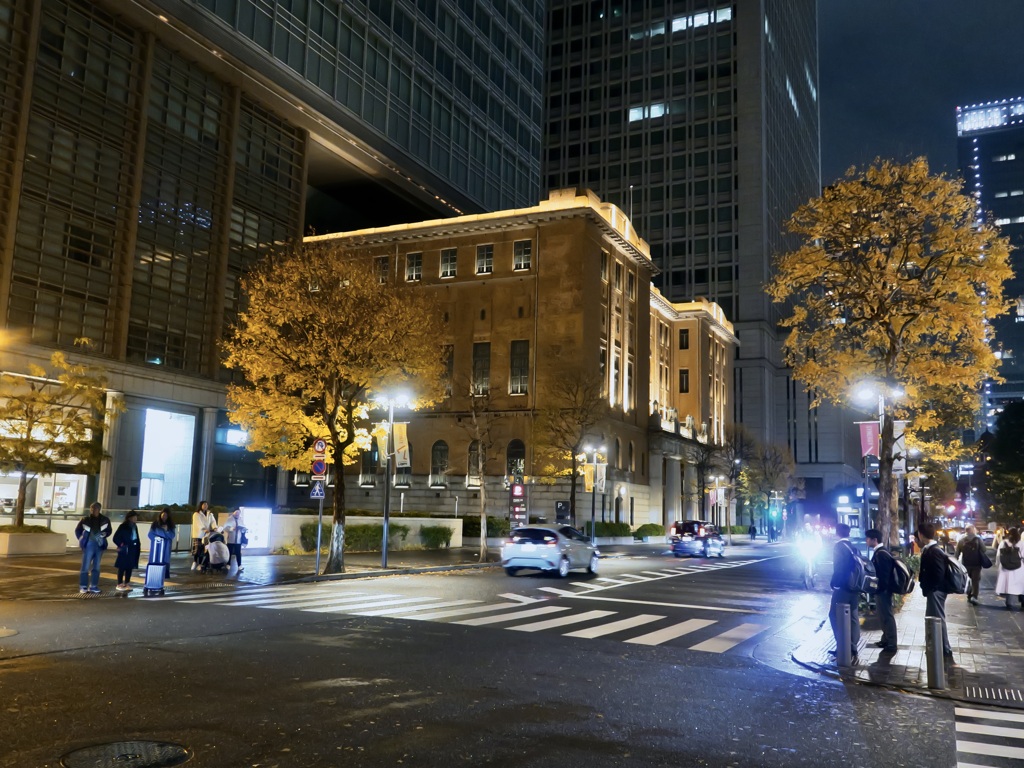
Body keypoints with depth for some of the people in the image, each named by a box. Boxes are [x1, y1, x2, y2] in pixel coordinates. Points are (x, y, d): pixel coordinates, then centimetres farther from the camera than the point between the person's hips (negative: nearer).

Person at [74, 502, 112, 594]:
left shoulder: (105, 520, 0)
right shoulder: (85, 520, -4)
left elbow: (108, 531, 11)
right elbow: (77, 530, 9)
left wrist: (104, 535, -8)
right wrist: (82, 540, 1)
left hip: (100, 546, 2)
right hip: (89, 545, -2)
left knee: (96, 567, 8)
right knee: (85, 566, -3)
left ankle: (93, 586, 16)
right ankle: (83, 586, 5)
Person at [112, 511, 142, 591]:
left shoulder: (134, 526, 11)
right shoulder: (123, 526, -8)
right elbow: (116, 538, -9)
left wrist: (138, 545, 5)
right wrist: (121, 545, -10)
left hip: (133, 550, 6)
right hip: (125, 550, -6)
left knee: (130, 567, 8)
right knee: (122, 567, -2)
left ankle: (127, 584, 15)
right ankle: (119, 584, 3)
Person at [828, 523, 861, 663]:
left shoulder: (839, 546, -11)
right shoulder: (854, 548, 11)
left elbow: (838, 567, -18)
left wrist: (833, 583, -9)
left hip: (842, 588, -7)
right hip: (854, 588, 7)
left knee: (835, 616, 1)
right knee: (853, 618, 11)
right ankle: (853, 650, 15)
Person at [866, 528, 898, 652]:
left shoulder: (881, 553, -20)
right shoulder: (879, 552, 11)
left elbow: (884, 574, -23)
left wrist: (879, 588, -20)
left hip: (883, 590, -10)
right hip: (881, 589, 10)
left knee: (887, 616, -3)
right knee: (884, 615, 18)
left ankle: (891, 645, 4)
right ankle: (886, 640, 28)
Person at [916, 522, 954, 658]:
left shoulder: (934, 551, -22)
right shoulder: (930, 549, 8)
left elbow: (938, 574, -24)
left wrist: (926, 586, -15)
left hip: (935, 590, -10)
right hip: (933, 590, 10)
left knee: (938, 619, 0)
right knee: (932, 618, 19)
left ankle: (945, 650, 9)